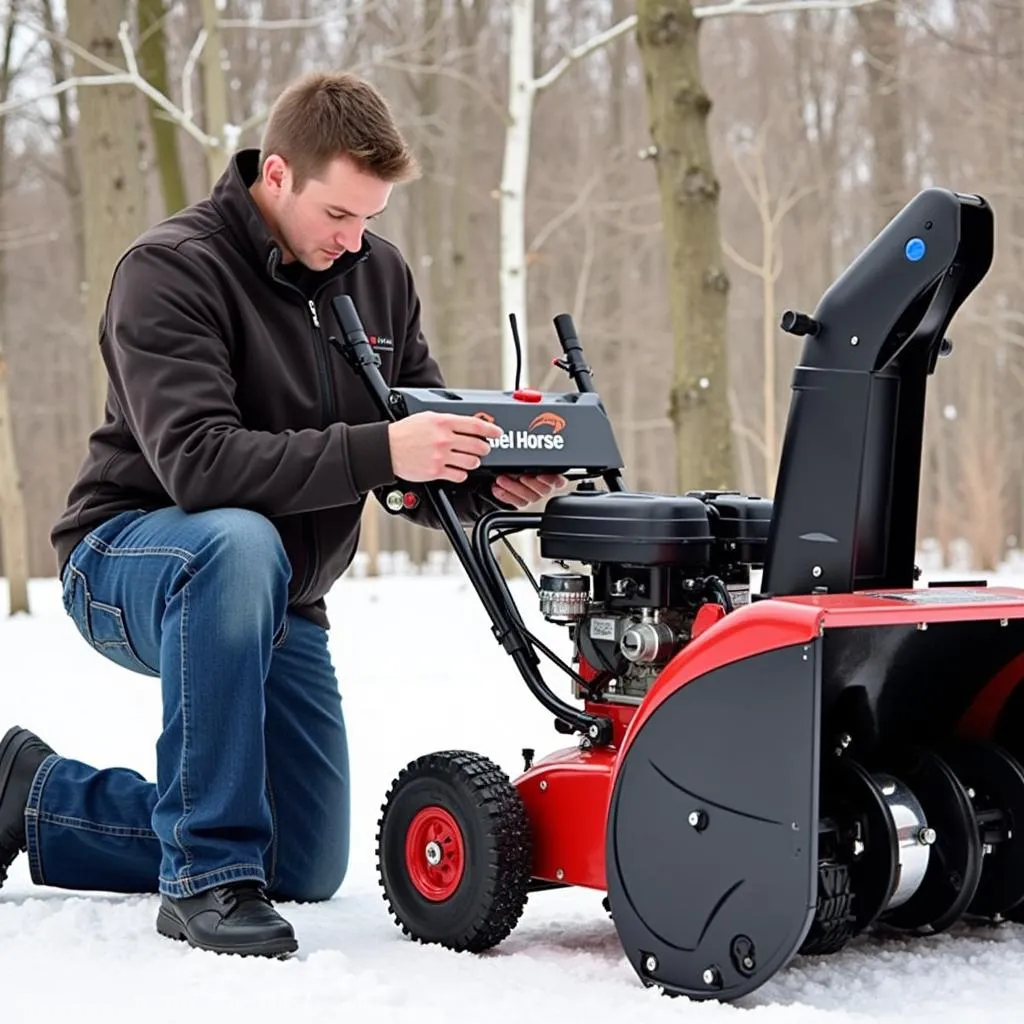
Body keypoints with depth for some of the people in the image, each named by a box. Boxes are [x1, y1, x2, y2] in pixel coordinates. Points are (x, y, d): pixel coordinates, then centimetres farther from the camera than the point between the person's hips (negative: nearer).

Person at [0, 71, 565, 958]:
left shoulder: (379, 276, 0)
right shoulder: (170, 271, -20)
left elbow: (418, 474, -2)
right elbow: (197, 461, -34)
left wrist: (487, 482, -25)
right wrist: (378, 450, -43)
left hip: (275, 604, 7)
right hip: (128, 558, -7)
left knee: (309, 873, 10)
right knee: (238, 543, -43)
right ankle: (205, 876, -30)